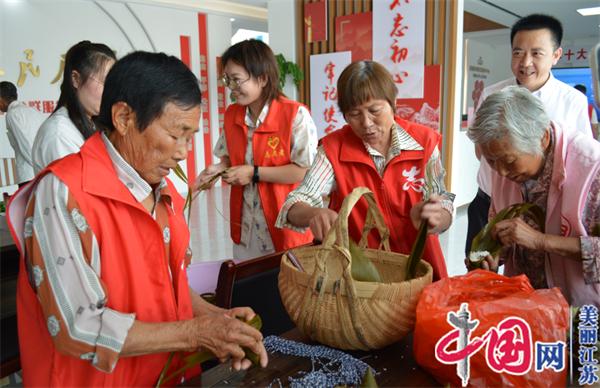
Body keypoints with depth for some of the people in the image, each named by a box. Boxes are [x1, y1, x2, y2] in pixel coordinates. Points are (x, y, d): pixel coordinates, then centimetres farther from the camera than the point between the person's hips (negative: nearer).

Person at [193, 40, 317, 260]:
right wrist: (219, 169, -4)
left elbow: (306, 172, -18)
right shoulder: (231, 115, 5)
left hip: (286, 224, -5)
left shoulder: (295, 115, -16)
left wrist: (254, 173, -18)